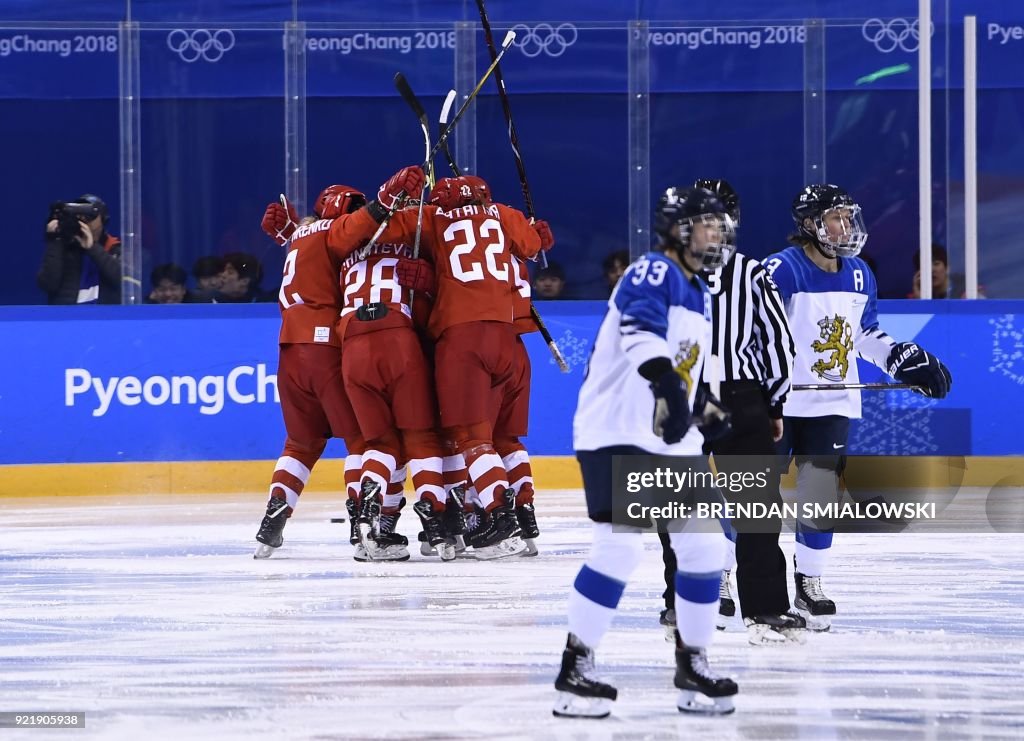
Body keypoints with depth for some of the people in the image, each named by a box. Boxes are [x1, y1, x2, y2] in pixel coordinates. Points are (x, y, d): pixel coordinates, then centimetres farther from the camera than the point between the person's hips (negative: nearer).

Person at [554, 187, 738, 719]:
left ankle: (692, 667, 17)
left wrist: (706, 409, 21)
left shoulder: (699, 294, 18)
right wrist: (667, 381, -47)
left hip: (673, 440, 9)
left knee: (705, 546, 5)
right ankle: (575, 669, -10)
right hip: (618, 434, -9)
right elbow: (641, 329, -33)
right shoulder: (654, 273, -12)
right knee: (620, 545, -18)